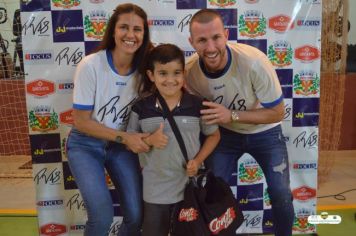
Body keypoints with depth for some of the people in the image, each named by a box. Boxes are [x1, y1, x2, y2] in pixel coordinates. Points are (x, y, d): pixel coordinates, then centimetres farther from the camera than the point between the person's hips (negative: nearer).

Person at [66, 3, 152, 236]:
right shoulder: (90, 66, -21)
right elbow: (81, 121, -15)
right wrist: (124, 137, -22)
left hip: (123, 145, 3)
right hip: (86, 145, -3)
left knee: (137, 215, -3)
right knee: (102, 216, -17)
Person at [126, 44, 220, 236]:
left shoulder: (197, 105, -9)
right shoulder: (141, 108, -7)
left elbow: (214, 135, 3)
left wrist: (198, 160, -10)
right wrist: (149, 140, -18)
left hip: (190, 187, 0)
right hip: (154, 192, 1)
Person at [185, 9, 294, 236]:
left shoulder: (254, 62, -34)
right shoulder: (190, 72, -23)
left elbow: (277, 113, -23)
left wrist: (232, 115, -33)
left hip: (265, 132, -2)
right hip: (224, 133, 2)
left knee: (281, 193, -2)